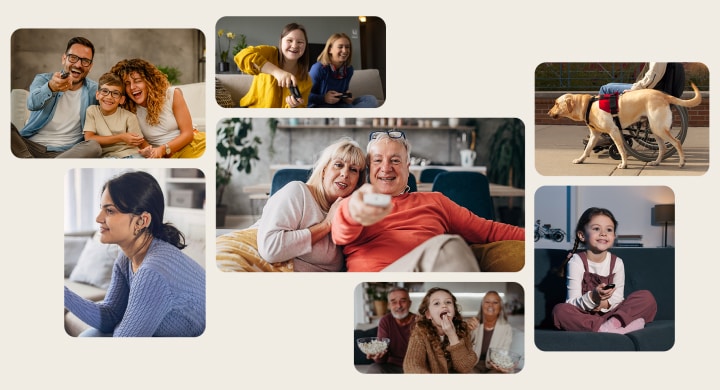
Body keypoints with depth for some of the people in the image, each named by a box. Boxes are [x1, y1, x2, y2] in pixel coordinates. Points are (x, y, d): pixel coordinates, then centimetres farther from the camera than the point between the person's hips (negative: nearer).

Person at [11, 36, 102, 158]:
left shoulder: (94, 91, 10)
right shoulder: (43, 79, 5)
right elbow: (33, 104, -18)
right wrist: (50, 87, -40)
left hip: (65, 152, 0)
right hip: (30, 144, 0)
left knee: (94, 146, -32)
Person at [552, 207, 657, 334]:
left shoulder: (617, 262, 4)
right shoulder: (576, 262, -8)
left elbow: (618, 296, 4)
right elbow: (572, 303, -13)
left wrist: (606, 303, -20)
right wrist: (593, 298, -33)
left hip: (609, 312, 4)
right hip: (583, 316, -4)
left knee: (647, 297, -11)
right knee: (560, 310, -35)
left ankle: (614, 322, -31)